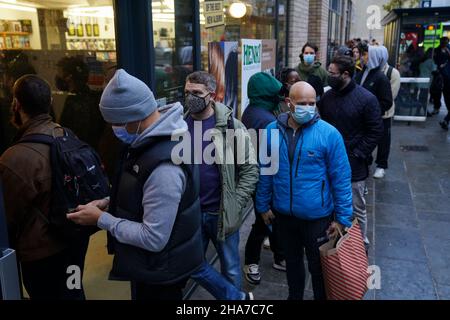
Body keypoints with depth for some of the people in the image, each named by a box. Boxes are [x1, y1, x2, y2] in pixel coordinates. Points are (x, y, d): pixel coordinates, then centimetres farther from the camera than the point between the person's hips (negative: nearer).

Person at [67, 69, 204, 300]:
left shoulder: (164, 166, -34)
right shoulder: (155, 137, -3)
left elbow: (154, 238, -29)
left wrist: (101, 219, -20)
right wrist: (109, 202, -1)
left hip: (162, 271, -9)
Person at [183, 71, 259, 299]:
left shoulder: (231, 126, -9)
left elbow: (250, 169, -7)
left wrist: (236, 204, -12)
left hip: (223, 213, -3)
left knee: (230, 269, 14)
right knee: (192, 266, 13)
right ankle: (238, 298, 31)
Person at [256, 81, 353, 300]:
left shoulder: (329, 134, -16)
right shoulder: (271, 131, -6)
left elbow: (341, 179, -11)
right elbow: (265, 173, 4)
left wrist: (343, 218, -10)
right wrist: (263, 205, 8)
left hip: (317, 217, -3)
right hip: (283, 215, 3)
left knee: (319, 267, 15)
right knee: (292, 262, 25)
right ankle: (294, 296, 49)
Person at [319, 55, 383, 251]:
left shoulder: (366, 99, -10)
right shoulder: (327, 97, 4)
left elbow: (375, 132, -9)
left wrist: (355, 156, -13)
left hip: (353, 167, -4)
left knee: (357, 209, 9)